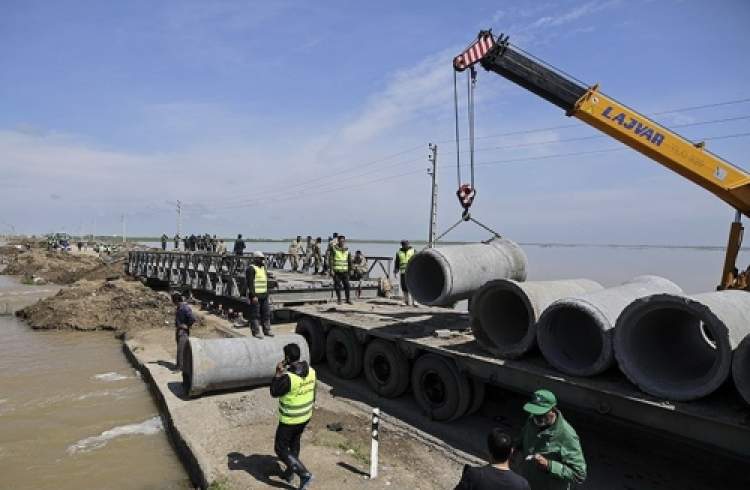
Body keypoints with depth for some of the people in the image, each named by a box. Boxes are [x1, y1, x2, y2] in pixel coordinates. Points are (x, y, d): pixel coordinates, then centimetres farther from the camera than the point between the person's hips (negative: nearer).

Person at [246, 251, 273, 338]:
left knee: (266, 313, 11)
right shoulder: (251, 269, -10)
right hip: (255, 295, -8)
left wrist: (267, 294, 19)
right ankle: (256, 332, 5)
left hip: (264, 295, 8)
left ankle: (267, 330, 19)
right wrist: (253, 296, -21)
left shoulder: (263, 268, 16)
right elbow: (250, 283, -16)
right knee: (255, 314, -2)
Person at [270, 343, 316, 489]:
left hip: (290, 420, -7)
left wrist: (278, 374, -14)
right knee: (294, 444, 27)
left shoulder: (288, 377, -30)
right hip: (306, 416, 7)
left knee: (280, 449, 10)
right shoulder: (311, 371, -7)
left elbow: (274, 392, -16)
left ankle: (304, 473, 5)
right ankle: (290, 472, 42)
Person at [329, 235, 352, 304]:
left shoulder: (347, 250, 8)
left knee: (347, 285, -2)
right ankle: (339, 300, 13)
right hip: (336, 271, -3)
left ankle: (348, 299, 7)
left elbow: (349, 261, 16)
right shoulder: (334, 249, -4)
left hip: (345, 271, 3)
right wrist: (331, 270, -11)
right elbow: (331, 260, -5)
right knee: (337, 286, 2)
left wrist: (350, 270, 14)